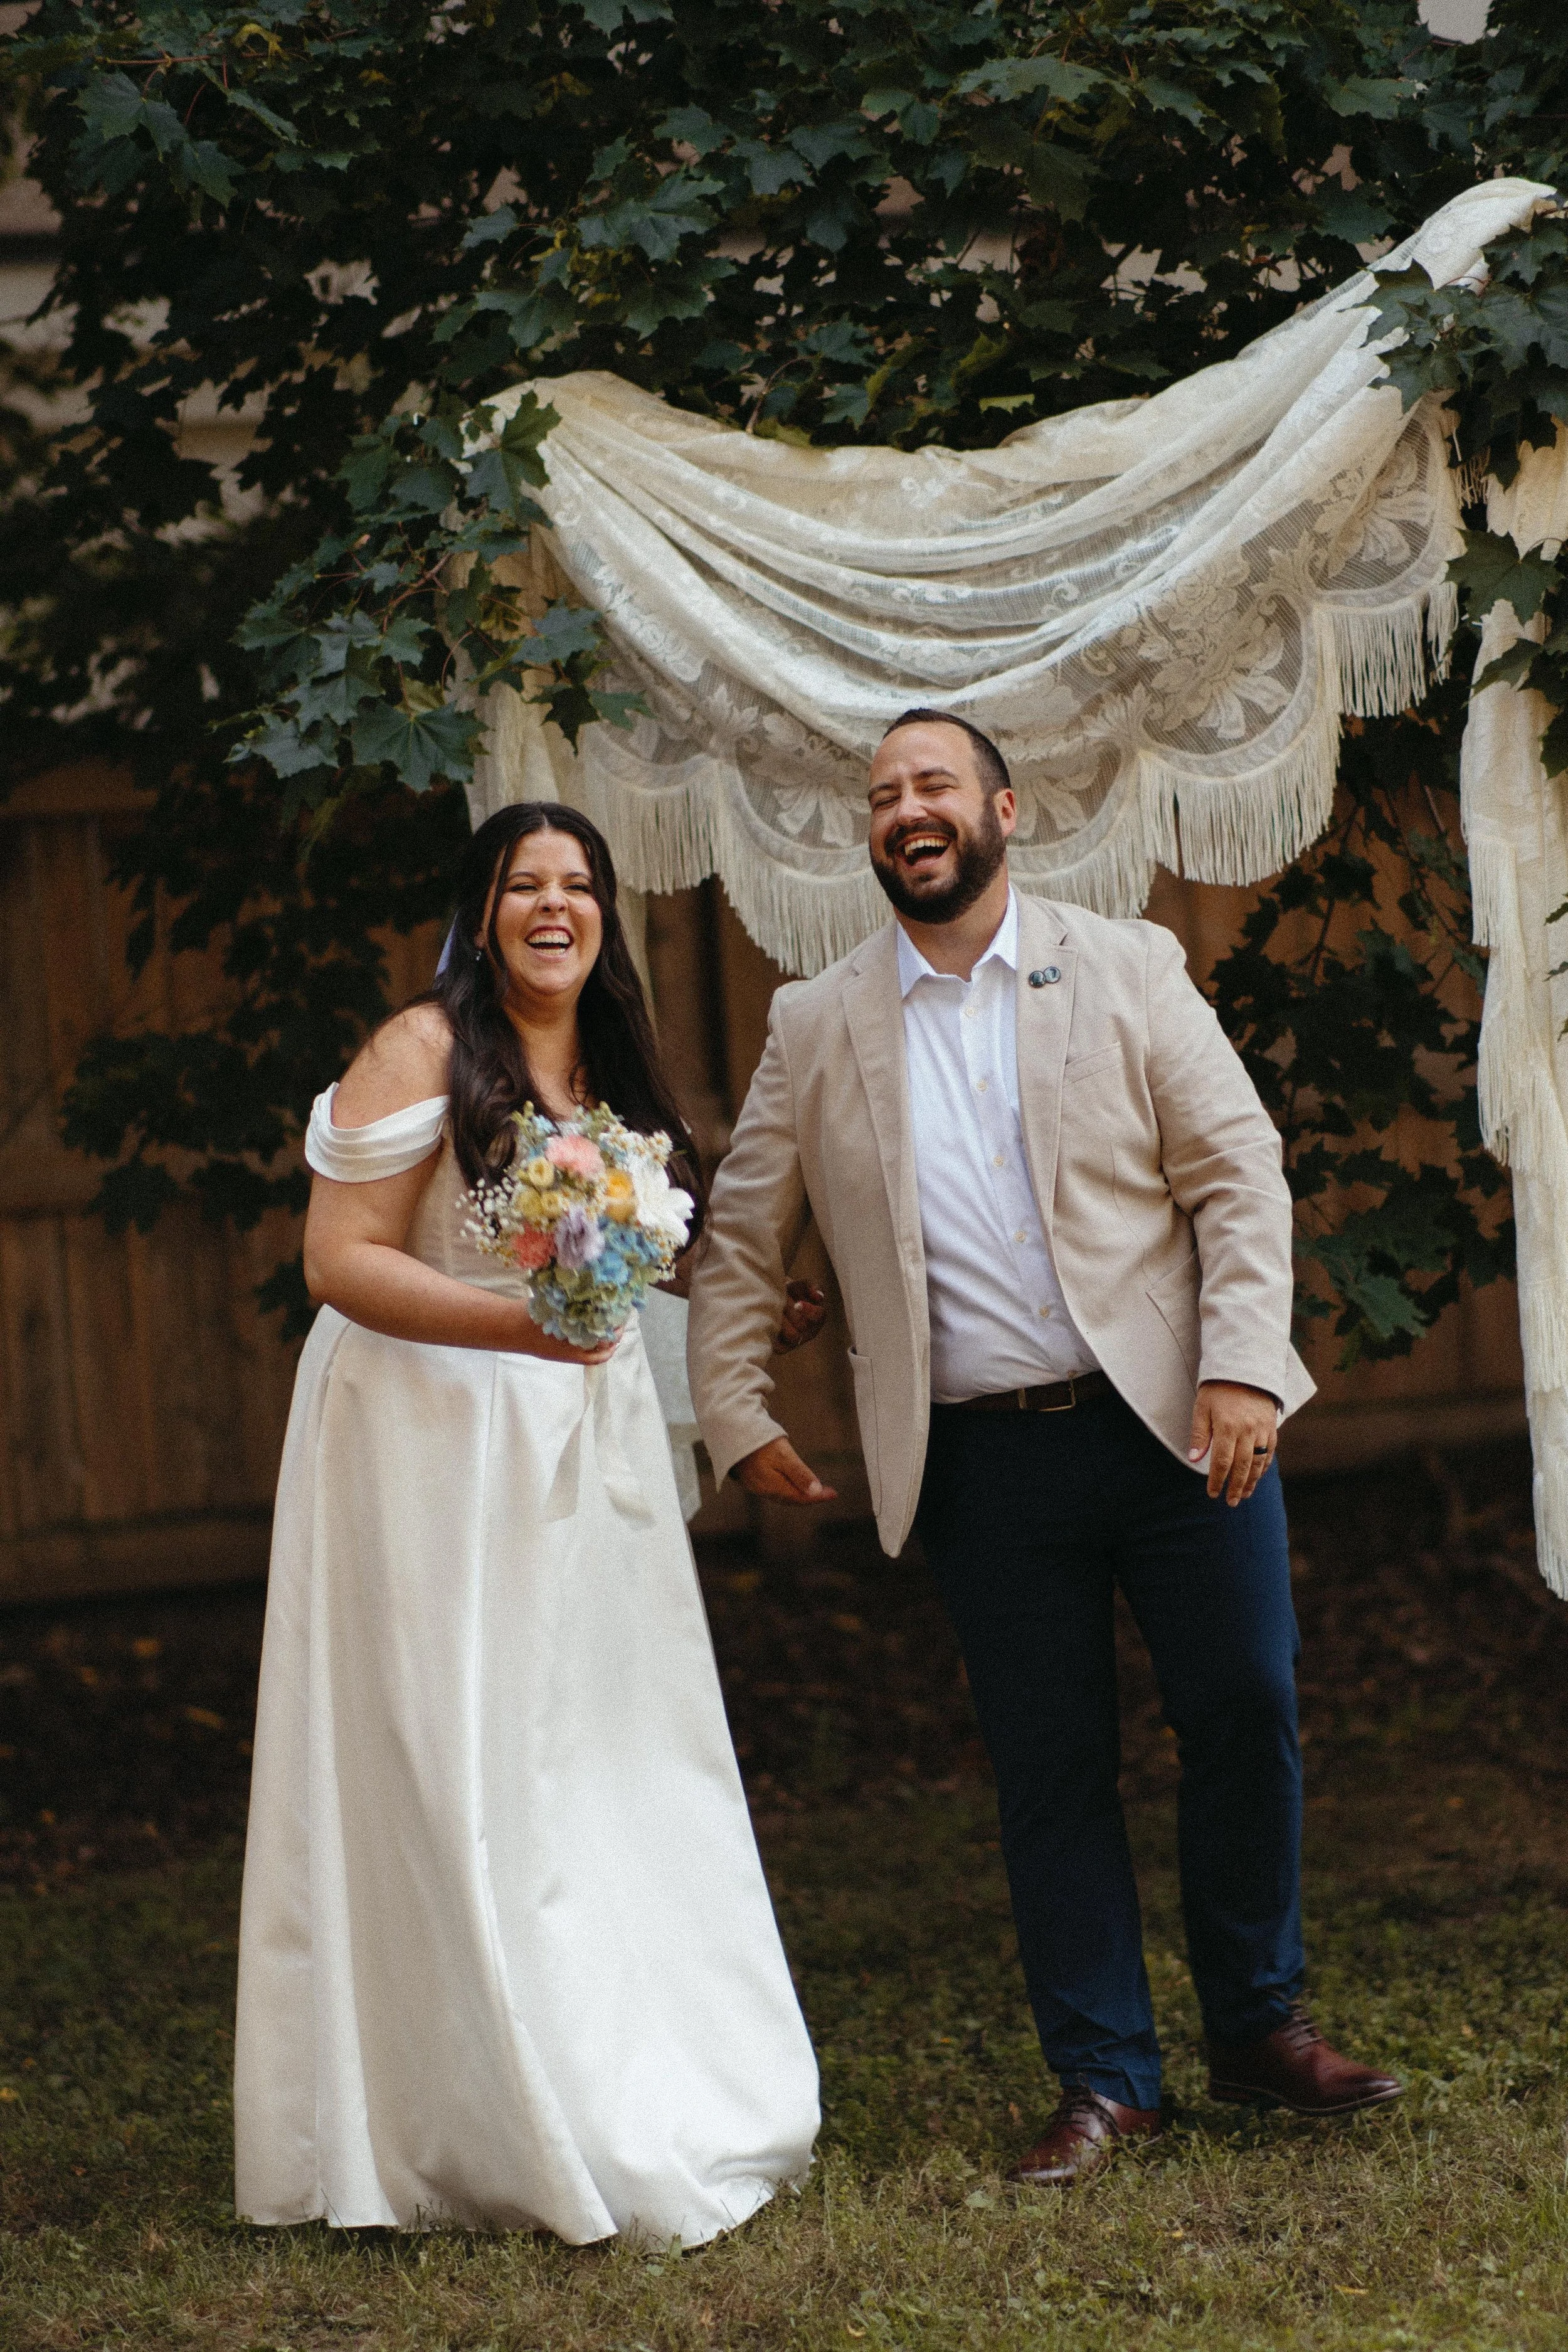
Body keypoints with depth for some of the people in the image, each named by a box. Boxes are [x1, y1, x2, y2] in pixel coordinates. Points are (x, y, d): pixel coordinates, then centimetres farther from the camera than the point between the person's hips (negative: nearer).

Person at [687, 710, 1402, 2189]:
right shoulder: (816, 1028, 7)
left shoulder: (1127, 969, 4)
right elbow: (740, 1243, 14)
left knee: (1245, 1717, 3)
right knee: (1048, 1770, 3)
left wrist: (1242, 1369, -11)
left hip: (1173, 1424, 0)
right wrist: (735, 1414, 6)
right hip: (985, 1459, 1)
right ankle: (1104, 2080, 13)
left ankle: (1260, 2024, 21)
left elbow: (1238, 1171, -1)